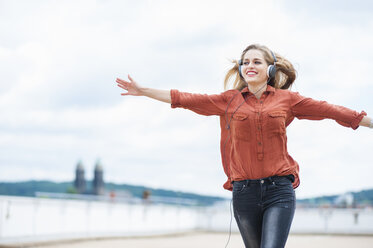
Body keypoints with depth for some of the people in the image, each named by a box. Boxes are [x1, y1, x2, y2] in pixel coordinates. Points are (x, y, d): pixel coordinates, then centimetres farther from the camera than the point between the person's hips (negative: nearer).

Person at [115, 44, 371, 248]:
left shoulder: (286, 99, 7)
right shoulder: (229, 100, 10)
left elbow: (330, 110, 8)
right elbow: (185, 99, 10)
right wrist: (143, 91, 9)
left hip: (279, 190, -2)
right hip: (244, 192, 2)